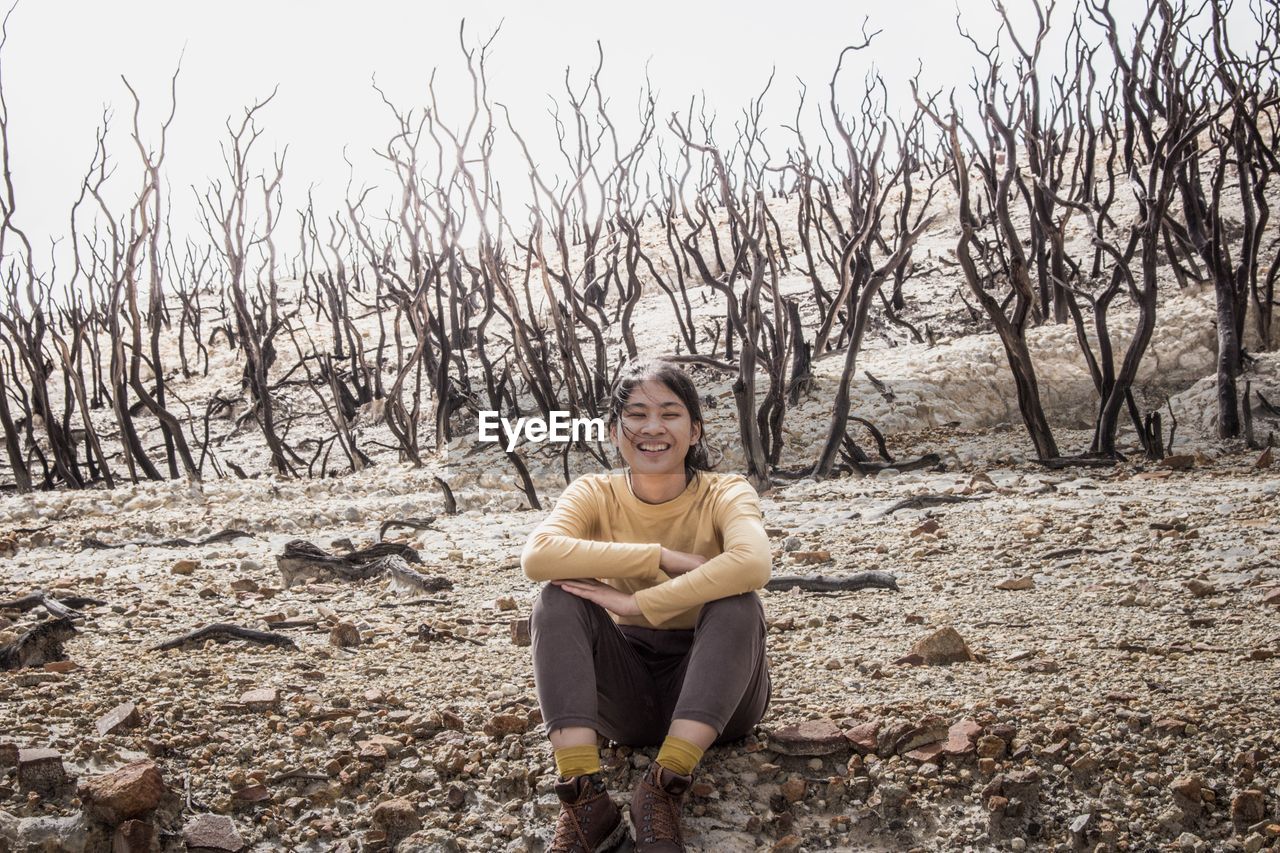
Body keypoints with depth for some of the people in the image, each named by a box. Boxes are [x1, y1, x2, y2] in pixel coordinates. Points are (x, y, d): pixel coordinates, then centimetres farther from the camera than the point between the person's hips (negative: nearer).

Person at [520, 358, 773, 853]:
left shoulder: (725, 493, -12)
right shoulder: (595, 493, -6)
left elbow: (753, 564, -36)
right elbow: (537, 555, -29)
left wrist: (639, 603, -34)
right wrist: (666, 558, -30)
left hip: (713, 689, -2)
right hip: (627, 693, 2)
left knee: (738, 602, -29)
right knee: (559, 600, -22)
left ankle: (663, 791, -31)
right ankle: (585, 802, -31)